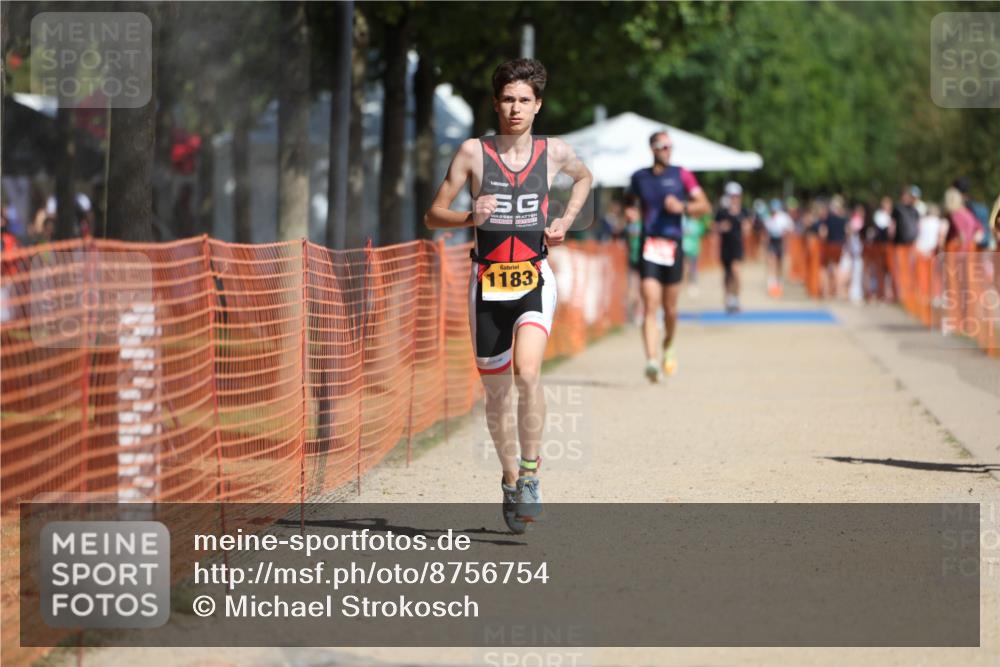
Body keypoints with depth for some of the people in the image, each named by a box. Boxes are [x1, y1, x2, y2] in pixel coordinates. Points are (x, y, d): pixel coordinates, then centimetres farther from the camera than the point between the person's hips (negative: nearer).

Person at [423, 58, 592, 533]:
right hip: (487, 284, 1)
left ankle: (530, 473, -12)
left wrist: (566, 220, 11)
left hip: (534, 282, -1)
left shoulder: (554, 152, 3)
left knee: (527, 372, -25)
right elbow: (433, 216, 1)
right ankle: (510, 480, 29)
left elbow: (584, 177, 27)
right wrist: (470, 218, -19)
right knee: (496, 391, 8)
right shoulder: (473, 152, -2)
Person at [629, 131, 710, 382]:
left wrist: (683, 206, -15)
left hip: (673, 245, 0)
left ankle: (669, 346, 38)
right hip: (649, 245, 0)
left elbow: (704, 206, 2)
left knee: (670, 308, 9)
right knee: (650, 306, -13)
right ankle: (651, 360, -21)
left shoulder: (681, 175, 4)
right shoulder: (640, 177, 9)